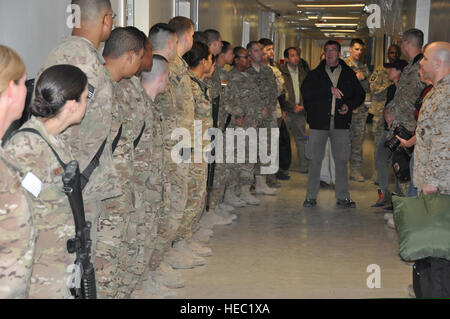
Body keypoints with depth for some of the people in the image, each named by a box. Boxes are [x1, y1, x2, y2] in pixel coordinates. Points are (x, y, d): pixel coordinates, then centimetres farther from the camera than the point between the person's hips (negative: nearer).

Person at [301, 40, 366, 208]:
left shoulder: (349, 74, 11)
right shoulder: (315, 74, 8)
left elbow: (360, 94, 16)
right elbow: (306, 92, -9)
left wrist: (349, 105, -4)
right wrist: (329, 89, -17)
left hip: (340, 123, 1)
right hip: (319, 122, -1)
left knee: (341, 160, 3)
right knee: (315, 160, 1)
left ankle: (343, 197, 11)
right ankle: (311, 197, 10)